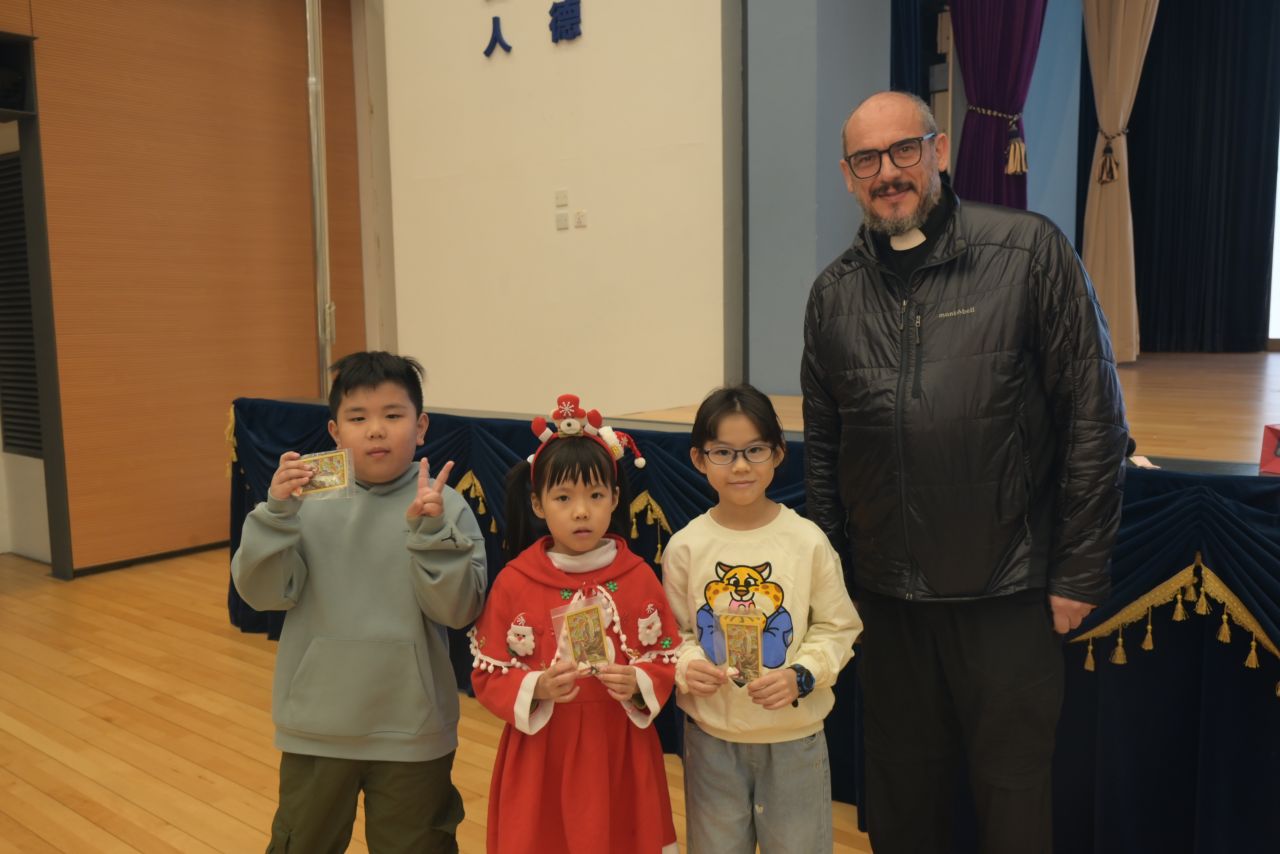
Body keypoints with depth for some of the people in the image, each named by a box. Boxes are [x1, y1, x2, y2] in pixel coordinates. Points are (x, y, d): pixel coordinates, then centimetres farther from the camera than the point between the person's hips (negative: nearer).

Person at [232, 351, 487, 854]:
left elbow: (458, 609, -15)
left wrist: (430, 531, -29)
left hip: (412, 729, -1)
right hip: (317, 723, 2)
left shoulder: (444, 507, -11)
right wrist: (277, 512, -22)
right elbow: (262, 593, -9)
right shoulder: (309, 501, -6)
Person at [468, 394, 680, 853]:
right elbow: (487, 676, -3)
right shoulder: (514, 582, -7)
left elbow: (668, 660, 1)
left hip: (620, 753, 1)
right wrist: (536, 688, -20)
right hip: (541, 755, -1)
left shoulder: (638, 577, -4)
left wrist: (638, 684, -18)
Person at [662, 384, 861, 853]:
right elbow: (674, 632, 1)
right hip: (711, 735, 1)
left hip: (794, 735, 0)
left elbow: (838, 628, -4)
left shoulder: (807, 540, -12)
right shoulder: (685, 546, -9)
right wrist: (687, 665, -19)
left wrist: (801, 675, -19)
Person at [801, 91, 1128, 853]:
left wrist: (1080, 572, -7)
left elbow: (1095, 419, -7)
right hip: (888, 594, 4)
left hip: (1008, 591, -3)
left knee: (1014, 792, 11)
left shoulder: (1030, 252, -6)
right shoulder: (835, 292, 5)